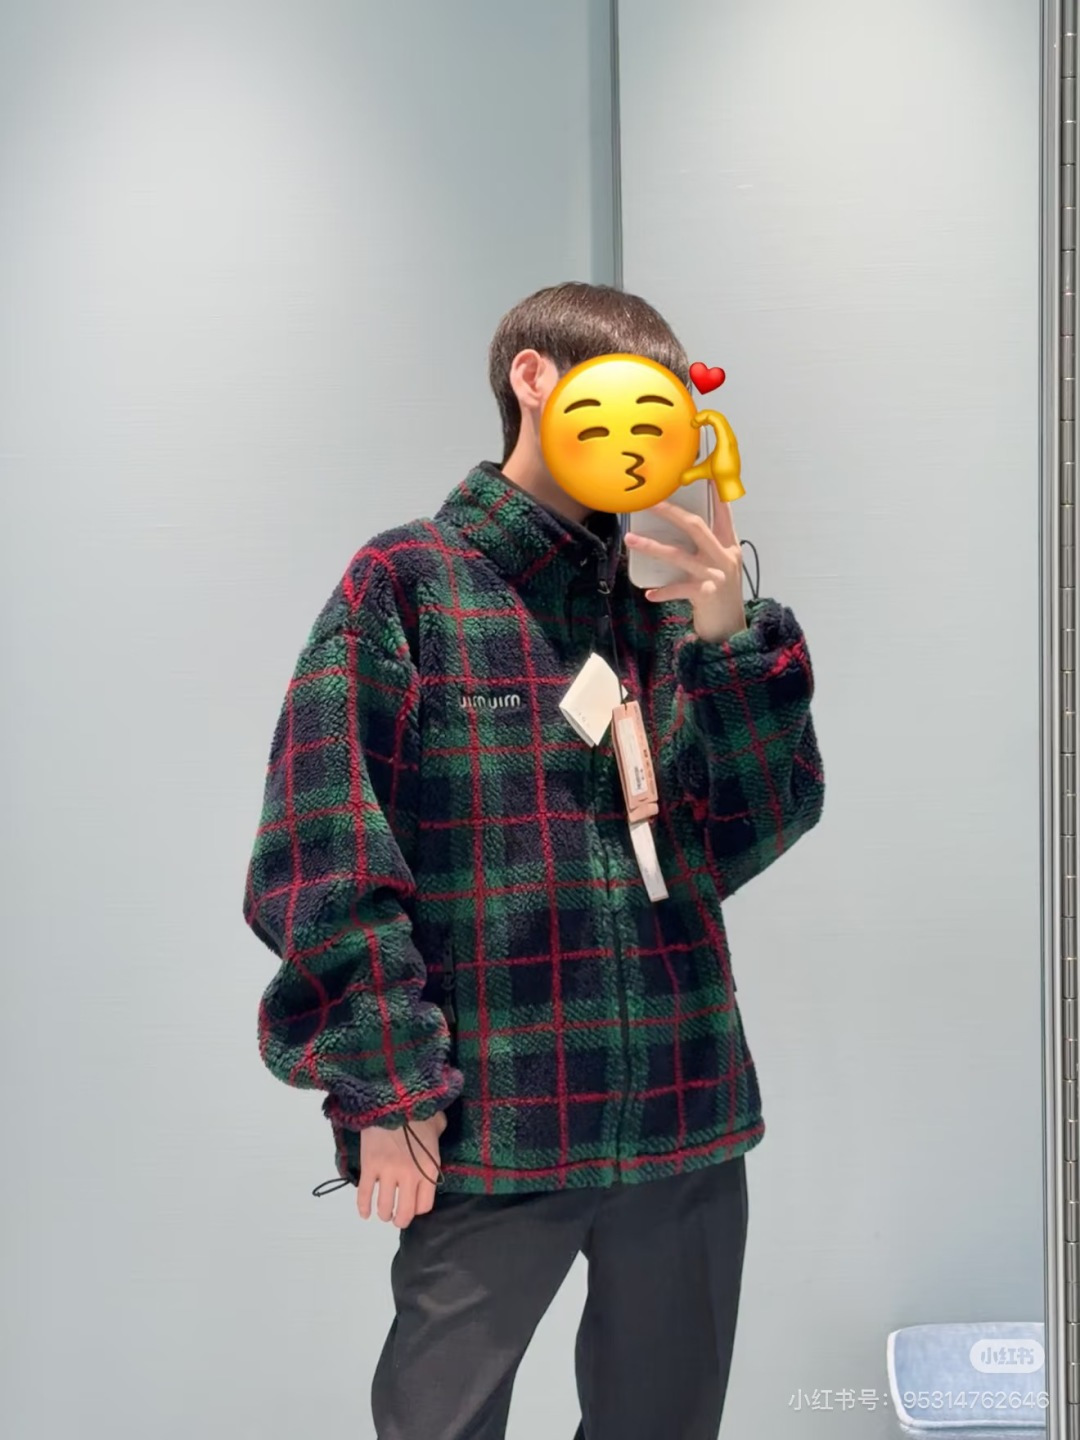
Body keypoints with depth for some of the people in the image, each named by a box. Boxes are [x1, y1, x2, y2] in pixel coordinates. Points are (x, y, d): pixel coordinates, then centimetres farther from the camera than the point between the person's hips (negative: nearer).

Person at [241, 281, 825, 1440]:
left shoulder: (664, 601, 12)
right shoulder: (409, 582, -4)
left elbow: (758, 828, 5)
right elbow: (322, 850, -9)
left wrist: (732, 645, -10)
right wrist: (386, 1087, -12)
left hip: (685, 1118, 5)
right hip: (488, 1129, -5)